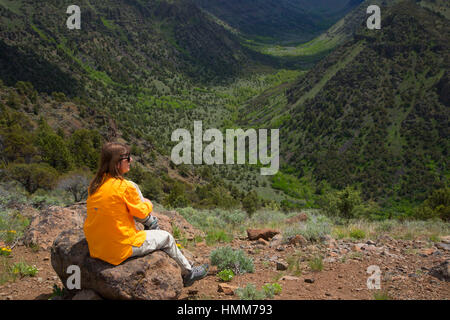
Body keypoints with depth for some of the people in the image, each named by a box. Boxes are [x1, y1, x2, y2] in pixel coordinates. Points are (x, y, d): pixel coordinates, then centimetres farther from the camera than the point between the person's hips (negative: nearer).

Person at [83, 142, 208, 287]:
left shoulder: (95, 183, -1)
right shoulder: (124, 187, -22)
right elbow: (141, 212, -10)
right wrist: (147, 204, 12)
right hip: (120, 249, -7)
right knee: (166, 237, 15)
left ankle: (151, 222, 34)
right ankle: (188, 273, 33)